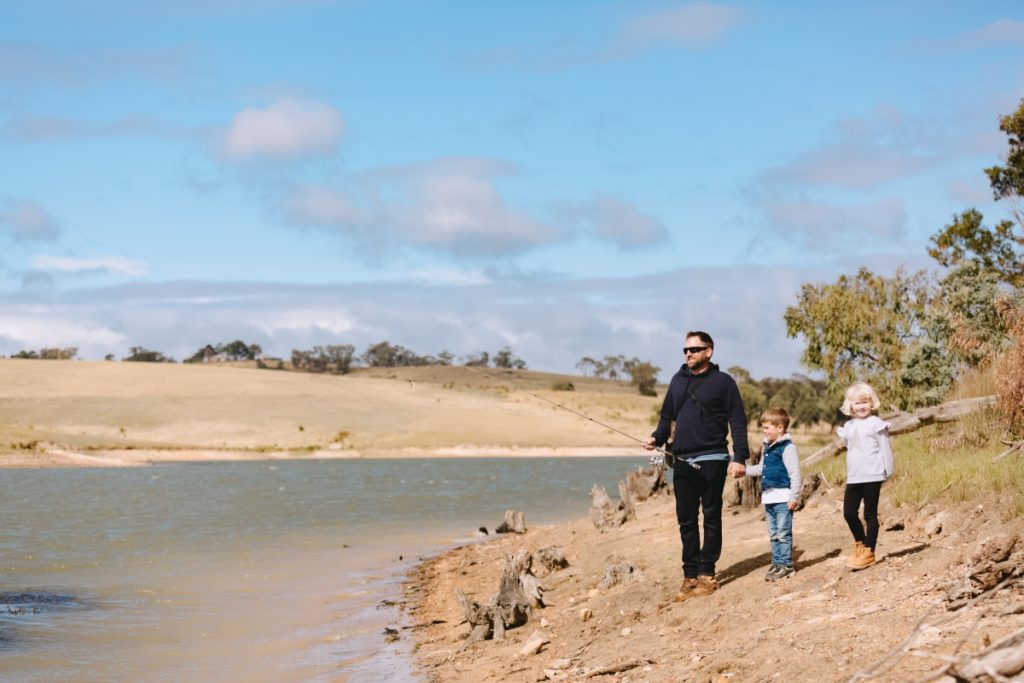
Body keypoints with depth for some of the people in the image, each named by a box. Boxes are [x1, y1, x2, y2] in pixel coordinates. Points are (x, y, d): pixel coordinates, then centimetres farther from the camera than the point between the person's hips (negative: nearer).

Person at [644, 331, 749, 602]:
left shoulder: (723, 382, -1)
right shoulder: (678, 381, 14)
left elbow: (738, 422, -4)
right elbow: (667, 416, 18)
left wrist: (739, 457, -13)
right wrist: (657, 438, -2)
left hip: (712, 461, -5)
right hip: (682, 462, 5)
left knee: (711, 518, 1)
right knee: (686, 520, 5)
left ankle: (706, 573, 5)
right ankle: (690, 576, 10)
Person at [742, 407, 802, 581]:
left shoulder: (787, 447, -13)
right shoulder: (766, 447, 14)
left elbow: (795, 475, -16)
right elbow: (761, 469, 26)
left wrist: (793, 497, -18)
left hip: (783, 498, -9)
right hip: (769, 498, 9)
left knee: (783, 533, -3)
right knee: (773, 534, 13)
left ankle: (786, 564, 2)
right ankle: (777, 563, 19)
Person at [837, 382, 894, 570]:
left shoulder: (876, 424, -7)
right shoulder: (849, 426, 14)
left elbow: (885, 448, -6)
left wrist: (888, 471, -7)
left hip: (872, 476, -6)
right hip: (853, 477, 6)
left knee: (870, 514, 1)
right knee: (849, 512, 4)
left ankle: (868, 552, 7)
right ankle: (859, 544, 26)